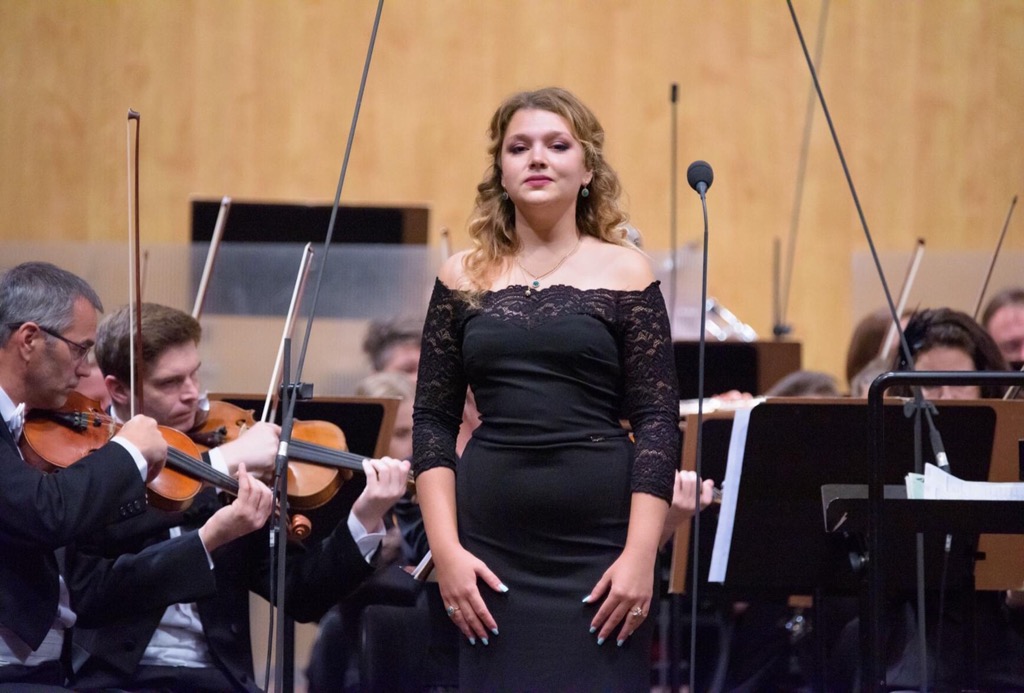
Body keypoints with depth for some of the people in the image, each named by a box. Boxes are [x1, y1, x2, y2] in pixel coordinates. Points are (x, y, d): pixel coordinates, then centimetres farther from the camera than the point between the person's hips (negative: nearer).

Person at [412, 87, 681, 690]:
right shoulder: (464, 279, 8)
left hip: (599, 544, -2)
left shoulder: (624, 273, 3)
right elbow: (433, 421, 8)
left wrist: (640, 555, -10)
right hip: (493, 546, 2)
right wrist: (447, 549, -3)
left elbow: (658, 422, -1)